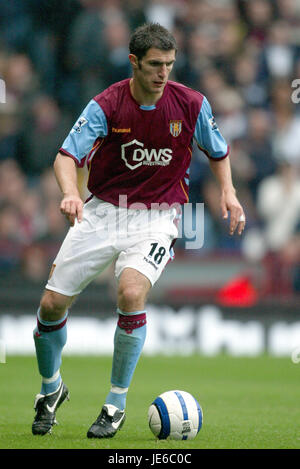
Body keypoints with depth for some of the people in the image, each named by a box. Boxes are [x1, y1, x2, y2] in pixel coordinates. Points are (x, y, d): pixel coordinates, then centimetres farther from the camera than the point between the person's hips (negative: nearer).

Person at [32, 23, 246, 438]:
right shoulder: (106, 105, -12)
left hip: (157, 217, -1)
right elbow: (67, 156, -20)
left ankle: (117, 404, -13)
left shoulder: (191, 104, -7)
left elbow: (218, 152, 11)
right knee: (52, 304, -3)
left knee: (131, 292, -29)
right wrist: (71, 193, -40)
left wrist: (228, 192, -5)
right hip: (102, 211, 1)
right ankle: (51, 389, 28)